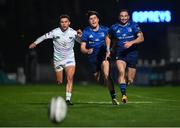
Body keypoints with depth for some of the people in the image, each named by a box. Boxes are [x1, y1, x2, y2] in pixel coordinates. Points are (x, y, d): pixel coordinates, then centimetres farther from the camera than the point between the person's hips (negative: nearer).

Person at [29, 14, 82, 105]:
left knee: (70, 78, -19)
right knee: (59, 82, 4)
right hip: (58, 59, 0)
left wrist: (79, 36, -22)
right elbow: (44, 37, 1)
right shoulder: (55, 32, -12)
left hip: (69, 58, 0)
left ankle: (68, 99, -20)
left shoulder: (73, 32, -10)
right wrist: (35, 43, -3)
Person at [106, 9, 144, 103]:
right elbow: (108, 37, 23)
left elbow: (141, 38, -8)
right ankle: (123, 94, -26)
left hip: (132, 53, 0)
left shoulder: (133, 26, 0)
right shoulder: (114, 27, 5)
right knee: (121, 72, -27)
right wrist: (108, 50, 14)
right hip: (119, 53, 0)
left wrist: (131, 42, -23)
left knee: (130, 80, 3)